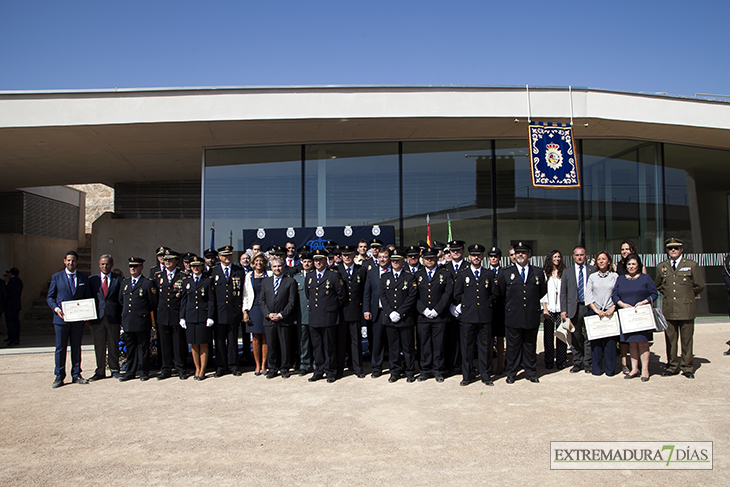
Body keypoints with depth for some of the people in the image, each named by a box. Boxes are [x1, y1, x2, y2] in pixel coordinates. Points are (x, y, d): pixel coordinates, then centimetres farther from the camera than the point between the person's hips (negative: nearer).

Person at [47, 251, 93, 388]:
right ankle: (59, 377, 11)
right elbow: (50, 297, 6)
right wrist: (56, 308, -12)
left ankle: (76, 375, 16)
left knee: (76, 348, 8)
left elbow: (88, 297, 12)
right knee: (60, 348, 3)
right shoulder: (56, 277, 5)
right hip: (61, 318, -1)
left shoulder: (84, 278, 9)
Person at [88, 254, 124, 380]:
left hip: (113, 317, -2)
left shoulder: (119, 279, 4)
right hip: (97, 317, 2)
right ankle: (100, 371, 16)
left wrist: (123, 317, -5)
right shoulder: (92, 279, 10)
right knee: (99, 346, 7)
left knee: (113, 345, 6)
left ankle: (114, 370, 17)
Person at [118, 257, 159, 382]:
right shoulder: (125, 283, 14)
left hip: (142, 322, -5)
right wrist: (126, 311, 16)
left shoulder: (148, 283, -5)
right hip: (127, 322, 5)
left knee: (143, 347, 2)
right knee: (130, 348, 11)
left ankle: (143, 372, 10)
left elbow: (153, 303, -2)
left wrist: (143, 311, 6)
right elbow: (121, 300, 25)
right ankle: (130, 372, 19)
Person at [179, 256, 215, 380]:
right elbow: (183, 300, 10)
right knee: (193, 344, 7)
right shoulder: (186, 281, 10)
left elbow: (211, 300, 0)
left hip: (203, 317, -2)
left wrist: (210, 317, -8)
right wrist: (182, 317, 3)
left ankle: (202, 370, 11)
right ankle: (197, 369, 18)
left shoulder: (208, 281, 3)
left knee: (203, 344, 2)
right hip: (190, 317, 3)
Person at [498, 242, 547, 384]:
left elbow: (542, 292, 16)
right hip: (513, 316, -1)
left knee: (530, 346, 10)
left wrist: (533, 302, 12)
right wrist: (509, 304, 9)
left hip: (532, 317, 1)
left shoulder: (538, 272, 8)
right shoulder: (506, 272, 3)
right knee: (513, 346, 4)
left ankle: (531, 373, 22)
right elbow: (500, 293, 9)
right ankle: (511, 373, 15)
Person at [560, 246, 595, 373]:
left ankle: (587, 363, 11)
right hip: (574, 307, 1)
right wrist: (563, 310, 0)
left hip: (589, 307, -1)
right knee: (576, 337, 6)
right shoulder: (567, 272, 10)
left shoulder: (593, 270, 6)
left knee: (589, 336, 1)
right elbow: (563, 292, 8)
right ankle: (577, 363, 15)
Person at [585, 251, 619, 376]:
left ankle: (610, 369, 8)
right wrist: (597, 310, -7)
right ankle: (596, 368, 9)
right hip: (594, 311, 1)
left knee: (610, 341, -2)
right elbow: (588, 295, 4)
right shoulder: (592, 277, 10)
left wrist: (612, 308, -11)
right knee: (595, 341, 0)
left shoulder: (615, 276, 7)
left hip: (610, 312, -1)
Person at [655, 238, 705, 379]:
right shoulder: (661, 267, 9)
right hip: (668, 309, 2)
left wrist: (687, 296, 14)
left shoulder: (692, 265, 3)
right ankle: (671, 366, 15)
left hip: (686, 309, -2)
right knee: (670, 340, 5)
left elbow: (700, 286, 8)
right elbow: (658, 286, 24)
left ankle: (687, 368, 13)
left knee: (687, 340, 3)